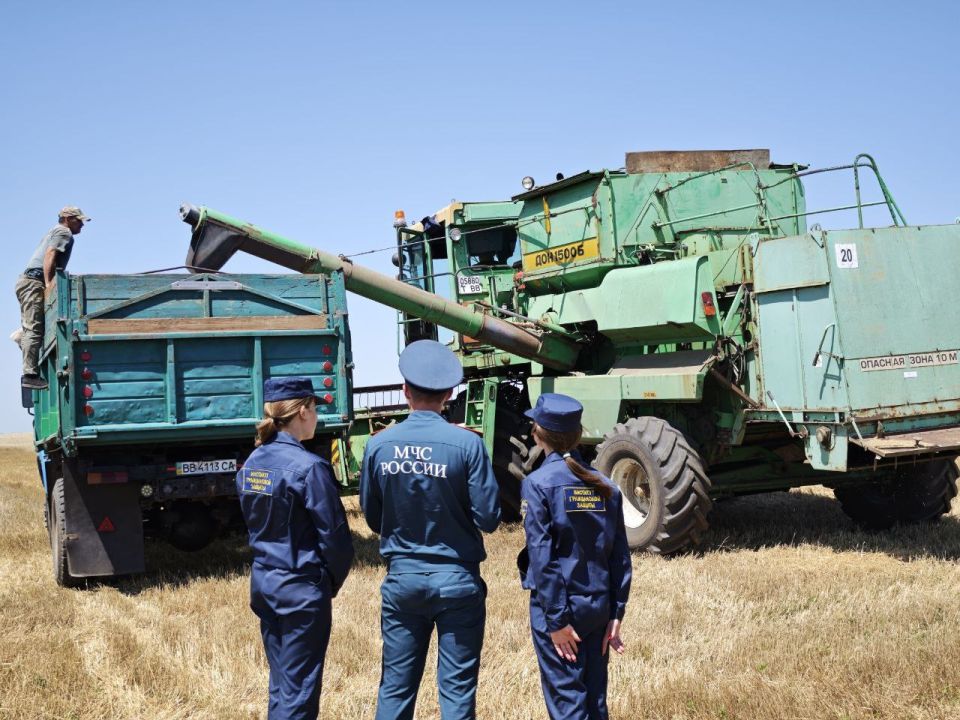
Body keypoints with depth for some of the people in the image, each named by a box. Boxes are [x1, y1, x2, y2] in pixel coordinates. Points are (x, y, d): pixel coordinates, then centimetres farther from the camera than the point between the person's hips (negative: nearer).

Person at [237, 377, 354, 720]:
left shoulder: (252, 463, 5)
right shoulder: (308, 467, -18)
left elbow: (254, 523, 11)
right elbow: (334, 535, -15)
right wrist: (332, 582, 1)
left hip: (263, 582, 7)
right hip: (301, 589, -7)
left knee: (280, 687, 17)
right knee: (299, 692, 1)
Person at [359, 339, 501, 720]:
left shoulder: (379, 444, -5)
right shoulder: (467, 444, -14)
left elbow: (372, 518, 5)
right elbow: (488, 519, -10)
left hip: (402, 578, 3)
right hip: (456, 581, -3)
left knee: (395, 687, 13)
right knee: (456, 689, 6)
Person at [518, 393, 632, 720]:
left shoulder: (537, 484, -10)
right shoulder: (605, 486, 4)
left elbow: (542, 557, -15)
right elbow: (620, 557, 4)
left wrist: (556, 620, -12)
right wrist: (616, 614, 8)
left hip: (556, 607, -5)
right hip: (598, 607, 5)